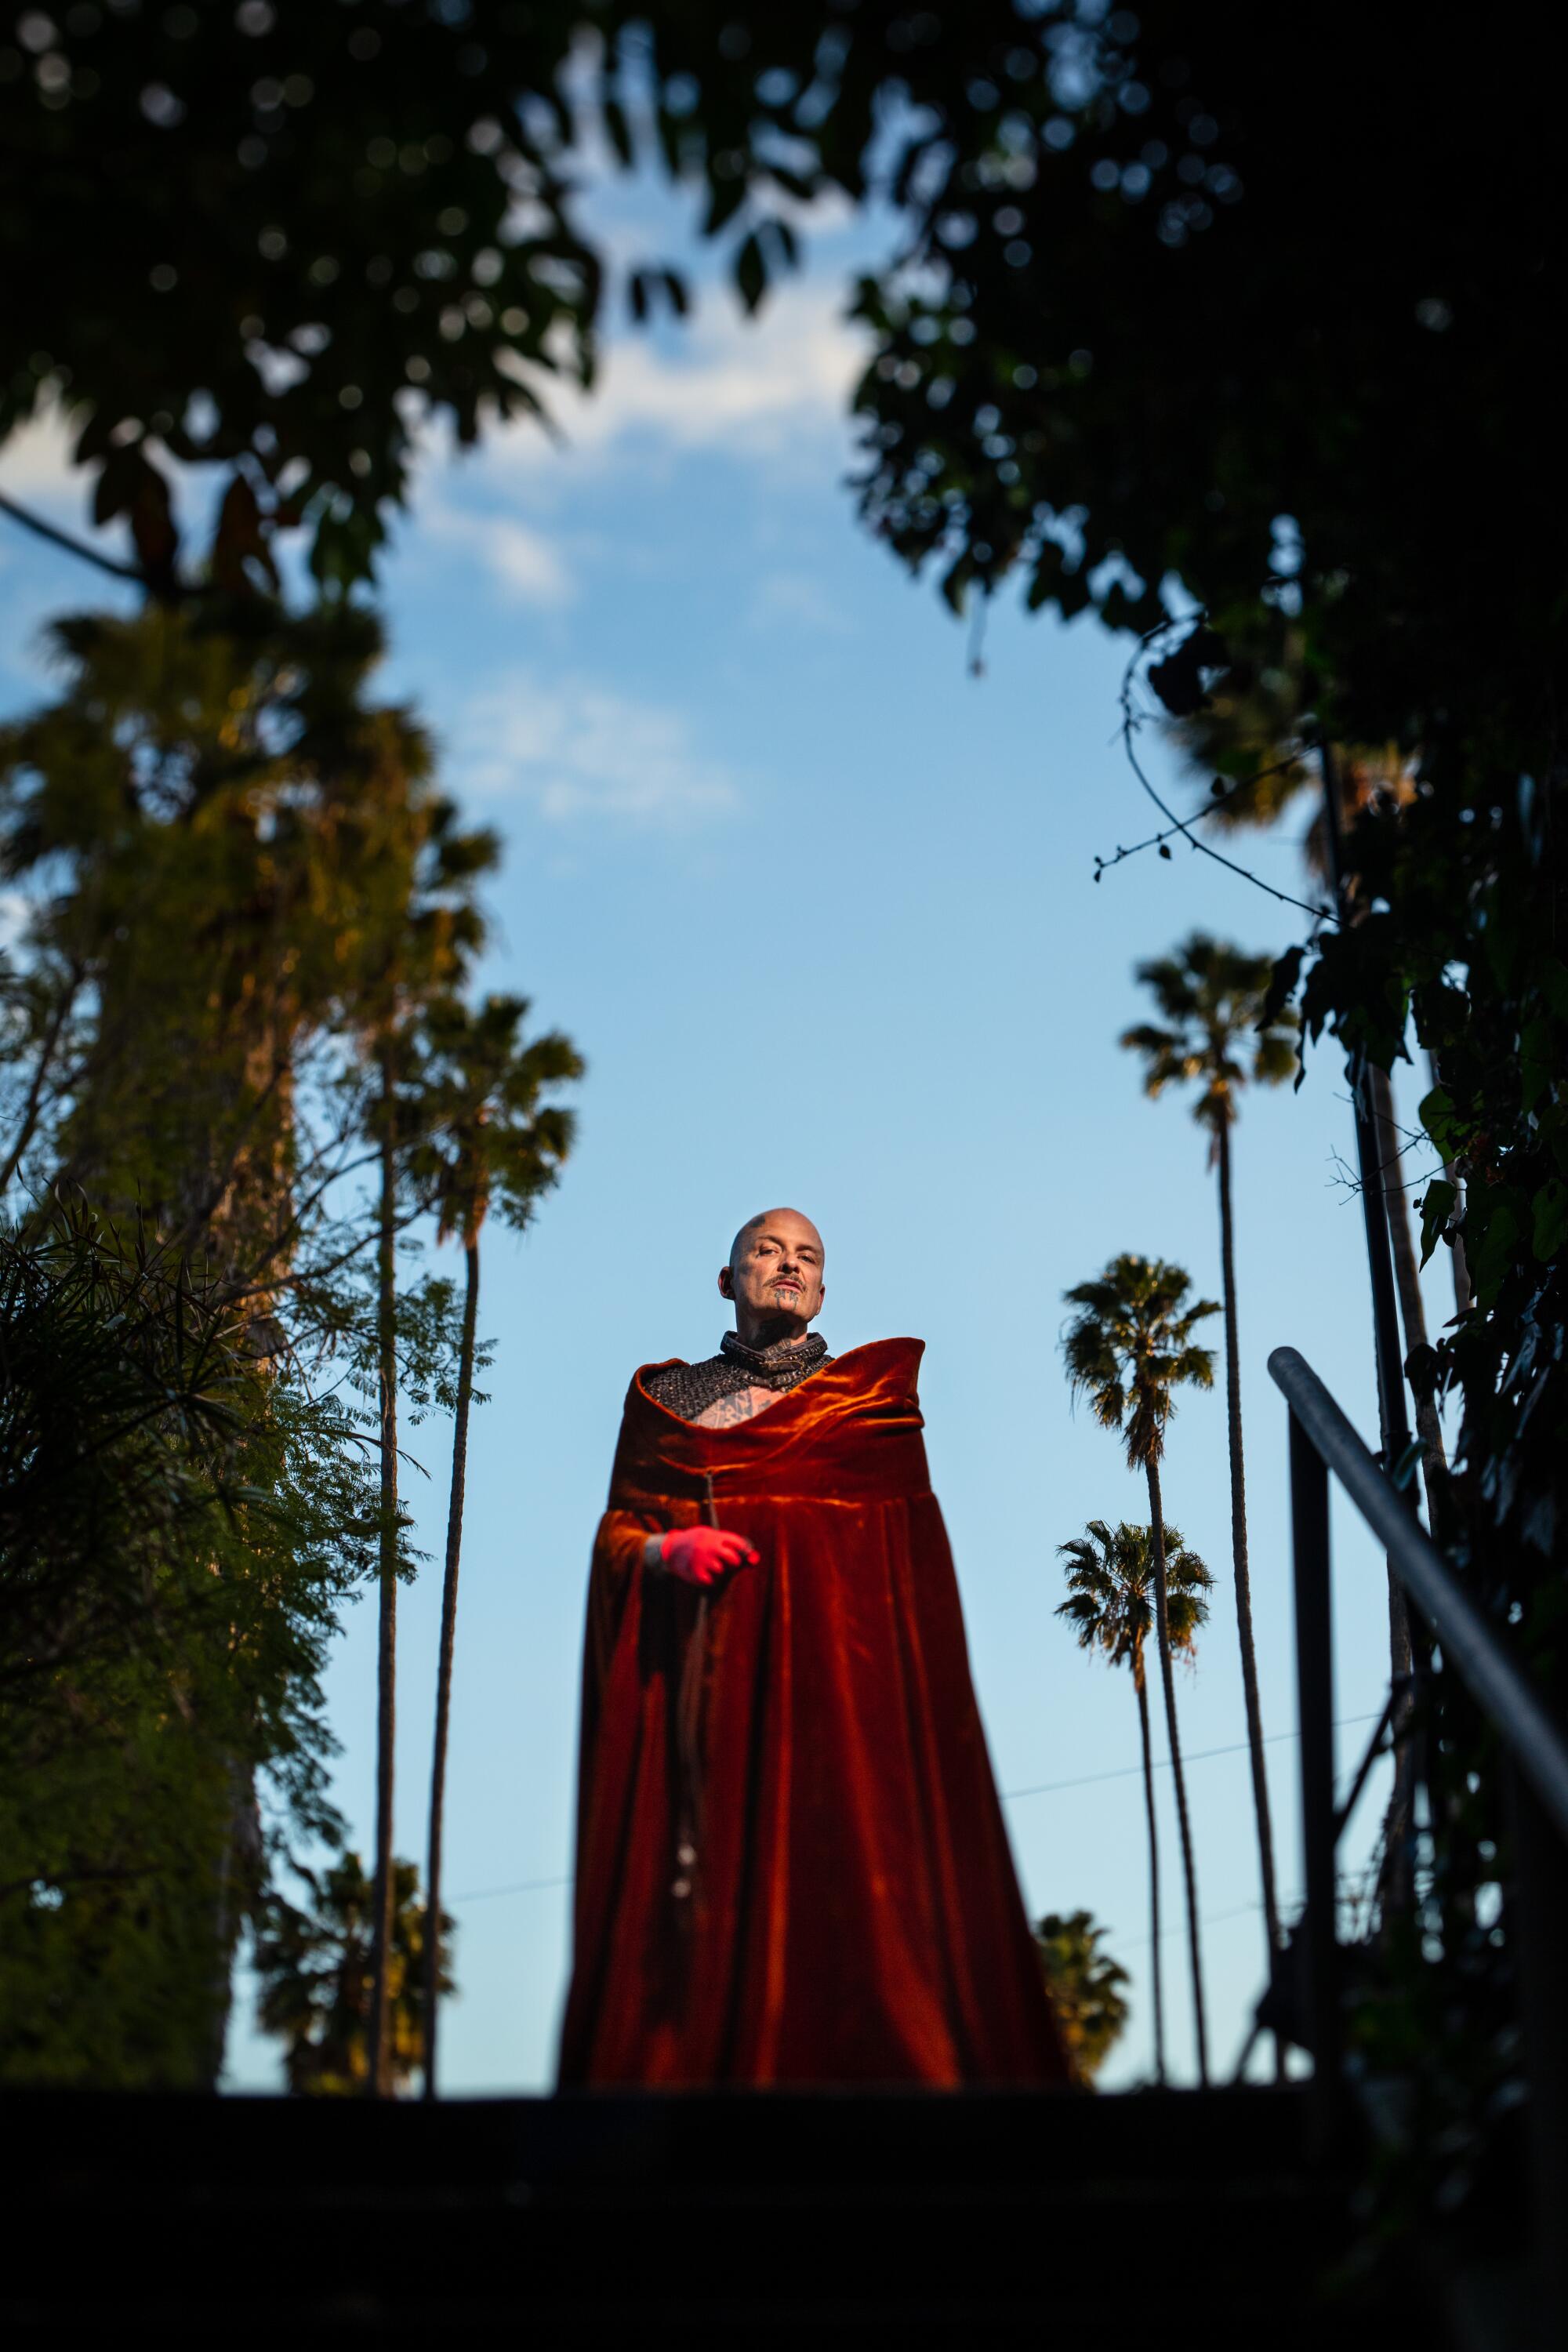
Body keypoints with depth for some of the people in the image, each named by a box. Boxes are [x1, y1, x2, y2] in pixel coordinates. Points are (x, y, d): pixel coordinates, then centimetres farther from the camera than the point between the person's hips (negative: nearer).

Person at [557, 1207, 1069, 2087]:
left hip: (835, 1661, -1)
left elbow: (915, 1550, 7)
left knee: (835, 1873, -13)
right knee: (699, 1892, -8)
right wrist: (666, 1550, -7)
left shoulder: (872, 1389, 14)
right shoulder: (668, 1395, 20)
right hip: (698, 1674, 2)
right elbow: (618, 1531, 14)